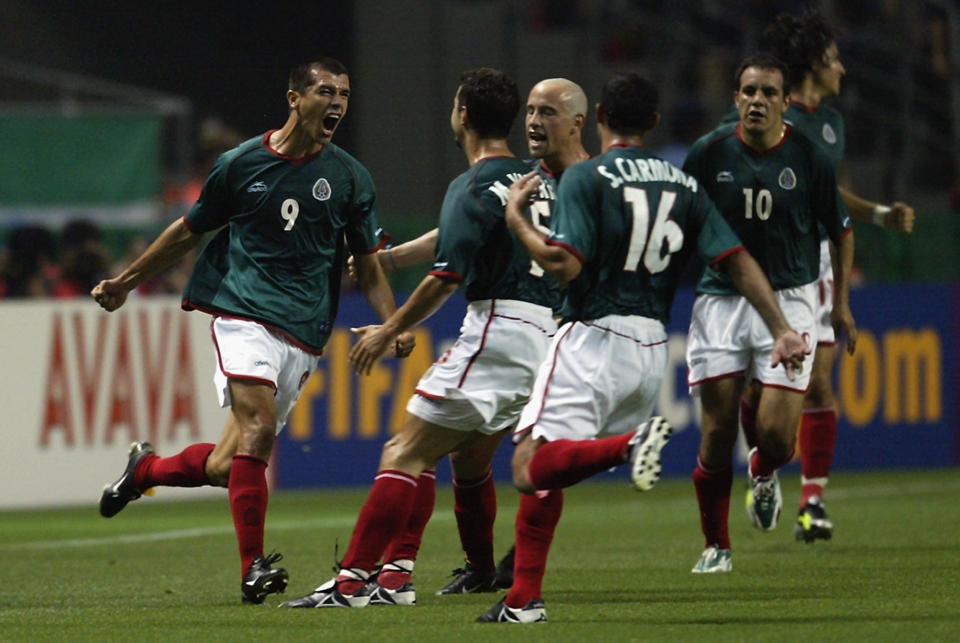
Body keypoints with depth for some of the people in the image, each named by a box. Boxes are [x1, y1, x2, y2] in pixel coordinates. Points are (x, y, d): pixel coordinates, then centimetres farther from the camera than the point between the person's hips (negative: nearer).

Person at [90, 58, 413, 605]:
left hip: (303, 333, 2)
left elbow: (369, 265, 12)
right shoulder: (242, 164, 4)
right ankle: (253, 569, -20)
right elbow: (189, 232, 17)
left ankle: (147, 469, 31)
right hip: (243, 313, -2)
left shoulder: (351, 178, 7)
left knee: (227, 466, 1)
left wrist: (394, 326, -6)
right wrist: (126, 282, 23)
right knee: (258, 430, -23)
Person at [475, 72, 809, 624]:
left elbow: (564, 265, -15)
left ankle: (632, 442, -38)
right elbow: (738, 260, 5)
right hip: (652, 348, 6)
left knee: (533, 467, -16)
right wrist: (783, 330, 5)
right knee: (542, 473, 15)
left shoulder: (587, 178, -5)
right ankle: (523, 600, 11)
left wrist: (517, 220, 0)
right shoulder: (683, 185, 11)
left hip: (593, 339, -6)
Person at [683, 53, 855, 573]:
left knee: (776, 433, -10)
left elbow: (841, 231, 9)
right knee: (717, 434, -6)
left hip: (789, 300, -1)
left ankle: (764, 473, 28)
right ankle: (715, 546, 11)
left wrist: (841, 304, 7)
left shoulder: (809, 158, -4)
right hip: (721, 298, 1)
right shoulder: (710, 153, -3)